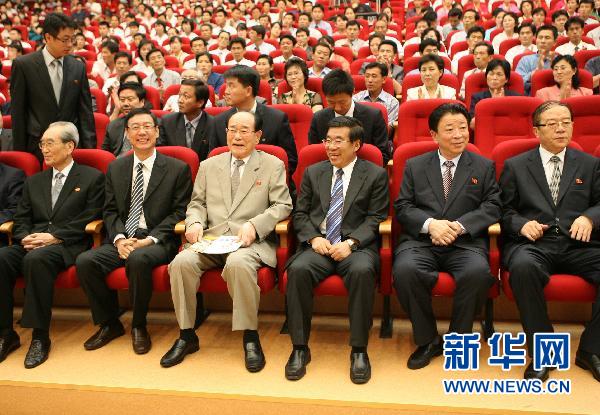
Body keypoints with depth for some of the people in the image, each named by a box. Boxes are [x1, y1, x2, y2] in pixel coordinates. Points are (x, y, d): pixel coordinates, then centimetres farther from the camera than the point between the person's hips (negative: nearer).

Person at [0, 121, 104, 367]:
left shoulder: (92, 178, 7)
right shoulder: (34, 181, 24)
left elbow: (89, 220, -3)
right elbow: (21, 219, 18)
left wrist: (55, 236, -13)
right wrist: (25, 238, -5)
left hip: (67, 246, -5)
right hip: (32, 243, 5)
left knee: (37, 259, -36)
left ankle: (40, 337, -27)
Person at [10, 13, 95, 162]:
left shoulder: (78, 67, 5)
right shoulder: (23, 65, -2)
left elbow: (85, 111, 5)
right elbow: (17, 112, -1)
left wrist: (89, 148, -1)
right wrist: (20, 150, -3)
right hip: (37, 145, -2)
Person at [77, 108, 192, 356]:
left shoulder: (178, 169, 2)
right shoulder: (115, 168, 15)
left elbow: (179, 212, -2)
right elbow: (110, 211, 11)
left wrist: (150, 239, -14)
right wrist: (119, 239, -9)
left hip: (158, 241, -4)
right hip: (121, 240, 4)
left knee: (138, 259, -36)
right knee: (85, 261, -21)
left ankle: (138, 326, -10)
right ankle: (109, 324, 2)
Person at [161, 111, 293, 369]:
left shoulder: (273, 166, 10)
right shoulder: (209, 166, 21)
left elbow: (282, 206, 3)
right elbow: (197, 203, 20)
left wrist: (254, 225, -13)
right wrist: (195, 222, -3)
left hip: (250, 241, -3)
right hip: (211, 239, 4)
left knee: (238, 264, -37)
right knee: (182, 262, -26)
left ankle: (250, 337, -20)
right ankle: (187, 336, -9)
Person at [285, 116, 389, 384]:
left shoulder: (375, 175, 8)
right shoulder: (312, 173, 17)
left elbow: (375, 218, 0)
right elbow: (300, 214, 13)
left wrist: (351, 242, -16)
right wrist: (314, 238, -7)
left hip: (356, 246, -2)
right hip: (318, 245, 2)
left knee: (362, 271, -36)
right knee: (298, 269, -30)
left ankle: (359, 350, -21)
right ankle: (300, 347, -17)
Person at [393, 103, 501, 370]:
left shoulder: (484, 166, 15)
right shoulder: (415, 165, 15)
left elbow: (492, 207, 4)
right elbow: (402, 206, 7)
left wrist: (460, 226, -13)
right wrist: (430, 224, -13)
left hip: (466, 242, 0)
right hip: (421, 240, 1)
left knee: (478, 273, -33)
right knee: (405, 270, -32)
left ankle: (457, 339, -6)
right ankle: (427, 340, -8)